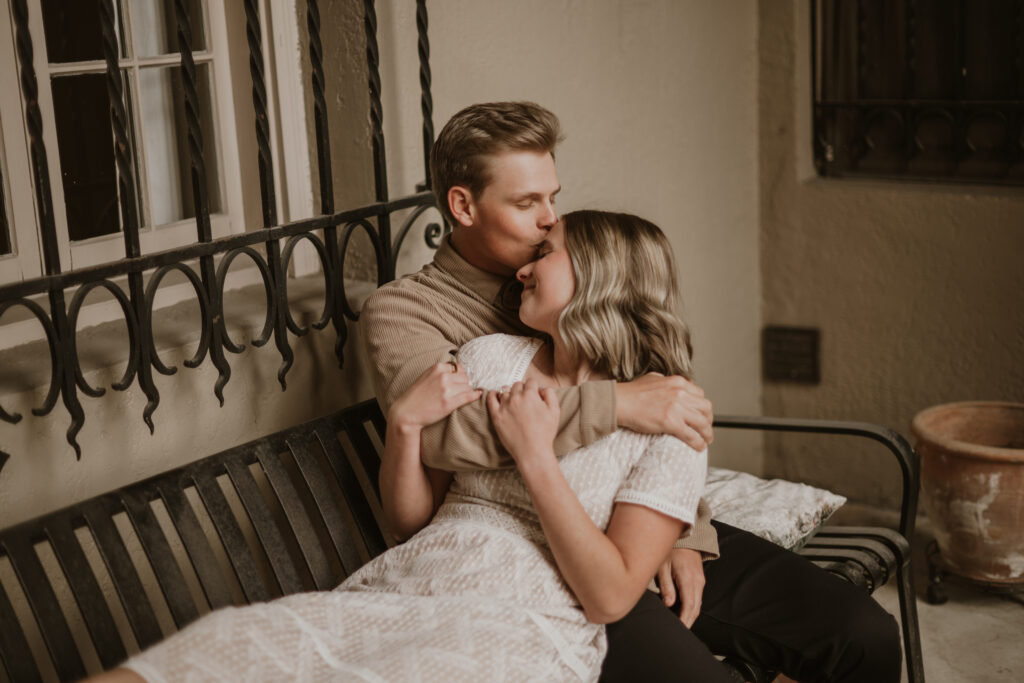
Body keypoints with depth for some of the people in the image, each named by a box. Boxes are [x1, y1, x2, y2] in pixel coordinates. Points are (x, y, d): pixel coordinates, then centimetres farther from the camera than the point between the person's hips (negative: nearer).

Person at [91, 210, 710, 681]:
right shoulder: (490, 358, 18)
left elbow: (611, 597, -4)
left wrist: (536, 457, -8)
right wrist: (405, 425, 1)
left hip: (522, 632, -5)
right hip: (399, 590, 5)